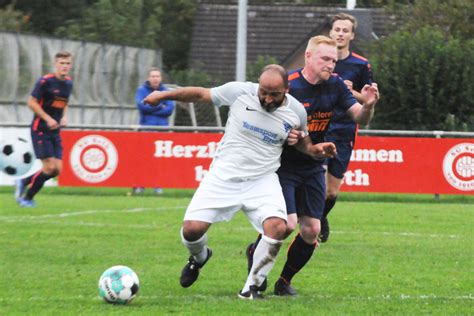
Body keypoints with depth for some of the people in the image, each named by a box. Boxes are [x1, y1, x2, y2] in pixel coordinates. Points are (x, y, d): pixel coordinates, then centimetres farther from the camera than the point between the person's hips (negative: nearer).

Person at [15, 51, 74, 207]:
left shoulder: (68, 83, 8)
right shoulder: (45, 81, -14)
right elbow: (32, 102, -13)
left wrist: (64, 117, 4)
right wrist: (48, 119, -18)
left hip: (55, 131, 7)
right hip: (40, 129, -7)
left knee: (57, 169, 0)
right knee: (49, 167, -14)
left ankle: (24, 182, 21)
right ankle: (27, 197, 5)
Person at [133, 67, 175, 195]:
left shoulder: (166, 91, 9)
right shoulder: (142, 90, 6)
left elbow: (170, 108, -4)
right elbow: (141, 105, -11)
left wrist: (151, 109, -9)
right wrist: (159, 106, -8)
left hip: (162, 128, 1)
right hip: (146, 127, -1)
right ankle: (139, 185, -4)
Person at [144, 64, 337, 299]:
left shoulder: (296, 111, -3)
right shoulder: (240, 92, -9)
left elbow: (301, 140, 17)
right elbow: (201, 94, 5)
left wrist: (316, 150, -4)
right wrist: (164, 95, 9)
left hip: (263, 180, 0)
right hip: (224, 176, 0)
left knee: (277, 227, -26)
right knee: (192, 229, -11)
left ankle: (251, 287, -8)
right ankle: (199, 257, 29)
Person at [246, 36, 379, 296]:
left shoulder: (334, 85, -2)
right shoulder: (286, 85, -18)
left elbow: (360, 118, 0)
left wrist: (368, 105, -23)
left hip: (313, 168, 5)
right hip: (282, 165, -5)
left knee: (311, 231, 1)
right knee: (287, 224, -17)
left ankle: (284, 281, 21)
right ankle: (255, 252, 15)